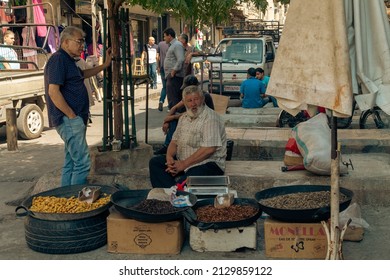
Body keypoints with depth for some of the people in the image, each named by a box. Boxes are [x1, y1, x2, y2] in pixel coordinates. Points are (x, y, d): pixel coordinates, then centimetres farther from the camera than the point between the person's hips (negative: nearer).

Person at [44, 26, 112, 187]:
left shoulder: (67, 60, 19)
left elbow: (83, 74, 39)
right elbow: (53, 91, -21)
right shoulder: (58, 59, -13)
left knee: (71, 163, 14)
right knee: (82, 162, -12)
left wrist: (105, 65, 35)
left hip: (73, 120, 11)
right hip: (69, 120, -11)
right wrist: (72, 116, -19)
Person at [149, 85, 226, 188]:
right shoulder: (184, 117, 15)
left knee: (183, 183, -36)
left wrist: (184, 164, -19)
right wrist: (169, 156, -6)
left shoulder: (210, 118, -13)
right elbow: (175, 141, 18)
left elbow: (209, 149, -22)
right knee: (155, 162, -5)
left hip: (207, 163, -9)